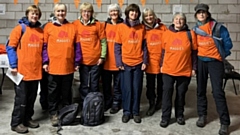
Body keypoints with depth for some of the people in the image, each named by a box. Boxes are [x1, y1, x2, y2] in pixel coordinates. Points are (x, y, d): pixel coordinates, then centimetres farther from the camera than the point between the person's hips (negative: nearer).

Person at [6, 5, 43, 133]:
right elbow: (10, 47, -8)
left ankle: (27, 119, 28)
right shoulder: (19, 28, -5)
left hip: (36, 71, 5)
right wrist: (13, 65, -14)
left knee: (31, 97, 14)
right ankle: (16, 123, 12)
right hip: (22, 70, -5)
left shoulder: (41, 31, 10)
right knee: (21, 98, 0)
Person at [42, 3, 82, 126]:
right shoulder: (48, 27, 3)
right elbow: (44, 46, 2)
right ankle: (53, 114, 17)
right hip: (53, 66, -1)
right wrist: (45, 62, -6)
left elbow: (77, 46, 8)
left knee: (67, 91, 13)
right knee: (53, 91, 6)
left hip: (68, 66, 2)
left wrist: (77, 62, 4)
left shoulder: (72, 27, 7)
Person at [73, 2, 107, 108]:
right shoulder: (75, 24, 2)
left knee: (94, 84, 9)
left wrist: (102, 56, -5)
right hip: (82, 60, 1)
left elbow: (103, 41, 0)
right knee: (84, 85, 8)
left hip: (96, 60, -1)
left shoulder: (98, 24, -1)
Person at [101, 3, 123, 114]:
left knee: (117, 84, 7)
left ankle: (116, 103, 21)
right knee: (106, 83, 12)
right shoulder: (105, 25, 8)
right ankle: (107, 102, 27)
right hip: (106, 61, 3)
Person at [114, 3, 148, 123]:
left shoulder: (142, 28, 6)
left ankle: (136, 112, 17)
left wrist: (145, 61, 0)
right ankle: (127, 111, 16)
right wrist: (118, 62, -7)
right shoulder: (121, 27, 1)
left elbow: (144, 46, 7)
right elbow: (117, 46, 0)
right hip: (125, 63, -1)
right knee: (127, 89, 3)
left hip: (138, 63, 2)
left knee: (137, 88, 6)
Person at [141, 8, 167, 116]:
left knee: (161, 83, 15)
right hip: (150, 61, -1)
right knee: (150, 85, 4)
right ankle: (152, 104, 16)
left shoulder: (162, 28, 2)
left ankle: (159, 102, 33)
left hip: (161, 60, 1)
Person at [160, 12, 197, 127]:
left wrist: (194, 68, 0)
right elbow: (163, 51, 9)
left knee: (181, 93, 10)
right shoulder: (166, 33, 2)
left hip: (185, 70, 0)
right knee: (167, 92, 2)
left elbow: (194, 52, 1)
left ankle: (179, 115, 27)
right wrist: (162, 65, 9)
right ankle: (165, 117, 12)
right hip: (168, 70, 1)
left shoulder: (190, 34, -2)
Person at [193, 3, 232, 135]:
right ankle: (202, 115, 25)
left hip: (215, 62, -4)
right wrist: (194, 61, 7)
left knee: (218, 92, -8)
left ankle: (224, 123, -1)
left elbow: (228, 43, -4)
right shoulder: (195, 29, 4)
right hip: (200, 62, 4)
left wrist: (222, 55, 4)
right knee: (201, 90, 10)